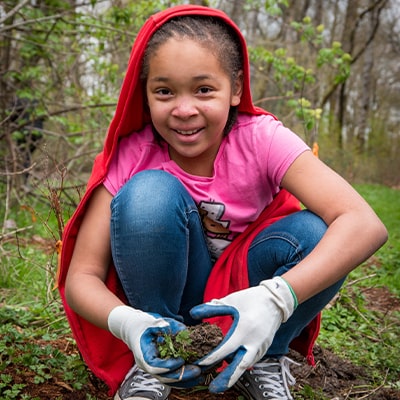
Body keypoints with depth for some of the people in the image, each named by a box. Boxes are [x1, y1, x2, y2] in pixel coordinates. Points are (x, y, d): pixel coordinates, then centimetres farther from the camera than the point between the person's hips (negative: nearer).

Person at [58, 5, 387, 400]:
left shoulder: (260, 139, -21)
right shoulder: (130, 156, -18)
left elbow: (365, 225, -32)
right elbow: (81, 277, -19)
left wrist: (275, 299, -46)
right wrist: (125, 322, -41)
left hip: (247, 303, 1)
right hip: (161, 308, 0)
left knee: (313, 234, -28)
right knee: (151, 192, -28)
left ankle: (264, 361, -2)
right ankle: (152, 365, -10)